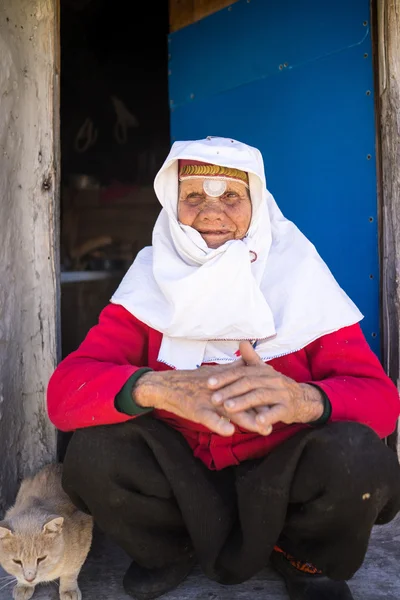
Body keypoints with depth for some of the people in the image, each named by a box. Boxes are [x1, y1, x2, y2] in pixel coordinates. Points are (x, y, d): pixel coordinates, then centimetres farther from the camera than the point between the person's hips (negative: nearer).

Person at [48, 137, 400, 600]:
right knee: (93, 451, -24)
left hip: (277, 478, 0)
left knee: (357, 456, -29)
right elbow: (64, 390, -19)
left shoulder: (298, 277, -10)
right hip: (182, 476, 1)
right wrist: (156, 387, -42)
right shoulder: (151, 281, -9)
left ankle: (304, 559, 7)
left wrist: (304, 399, -41)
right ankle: (175, 549, 8)